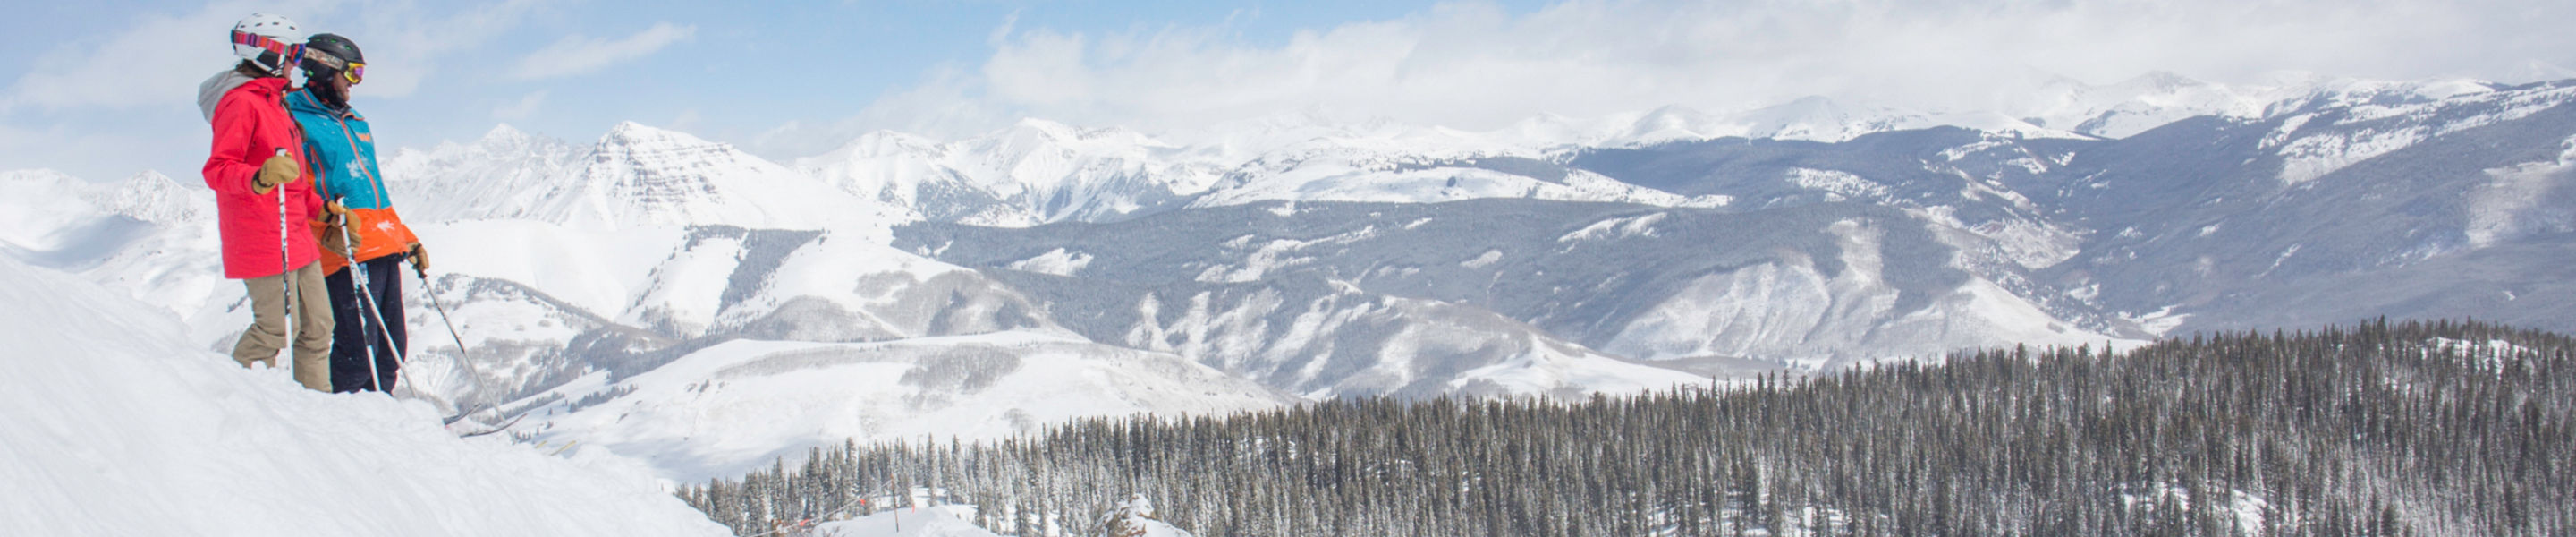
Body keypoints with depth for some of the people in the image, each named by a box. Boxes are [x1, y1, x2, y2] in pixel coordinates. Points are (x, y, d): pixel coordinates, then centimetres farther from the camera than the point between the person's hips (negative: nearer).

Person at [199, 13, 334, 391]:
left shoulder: (273, 101, 21)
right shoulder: (240, 103, -10)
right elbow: (216, 171, -20)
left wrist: (321, 209, 21)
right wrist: (260, 178, -38)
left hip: (296, 239, 10)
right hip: (262, 239, -10)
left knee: (317, 325, 8)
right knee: (275, 327, -10)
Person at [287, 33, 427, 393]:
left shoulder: (355, 123, 25)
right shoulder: (296, 123, -2)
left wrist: (409, 240, 28)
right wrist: (328, 231, -25)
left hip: (386, 248, 9)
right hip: (347, 255, -9)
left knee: (392, 346, 8)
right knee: (358, 349, -14)